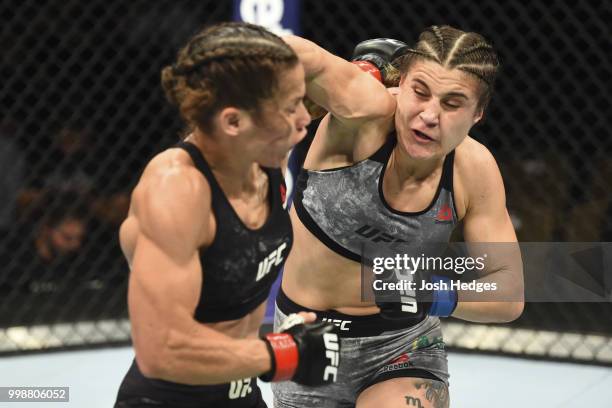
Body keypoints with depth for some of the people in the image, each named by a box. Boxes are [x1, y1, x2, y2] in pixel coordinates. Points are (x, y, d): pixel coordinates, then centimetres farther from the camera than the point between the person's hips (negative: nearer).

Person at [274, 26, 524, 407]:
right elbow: (303, 57, -42)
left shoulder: (474, 169, -14)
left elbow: (510, 293, -9)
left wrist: (441, 297, -22)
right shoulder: (369, 113, -24)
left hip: (402, 346, 1)